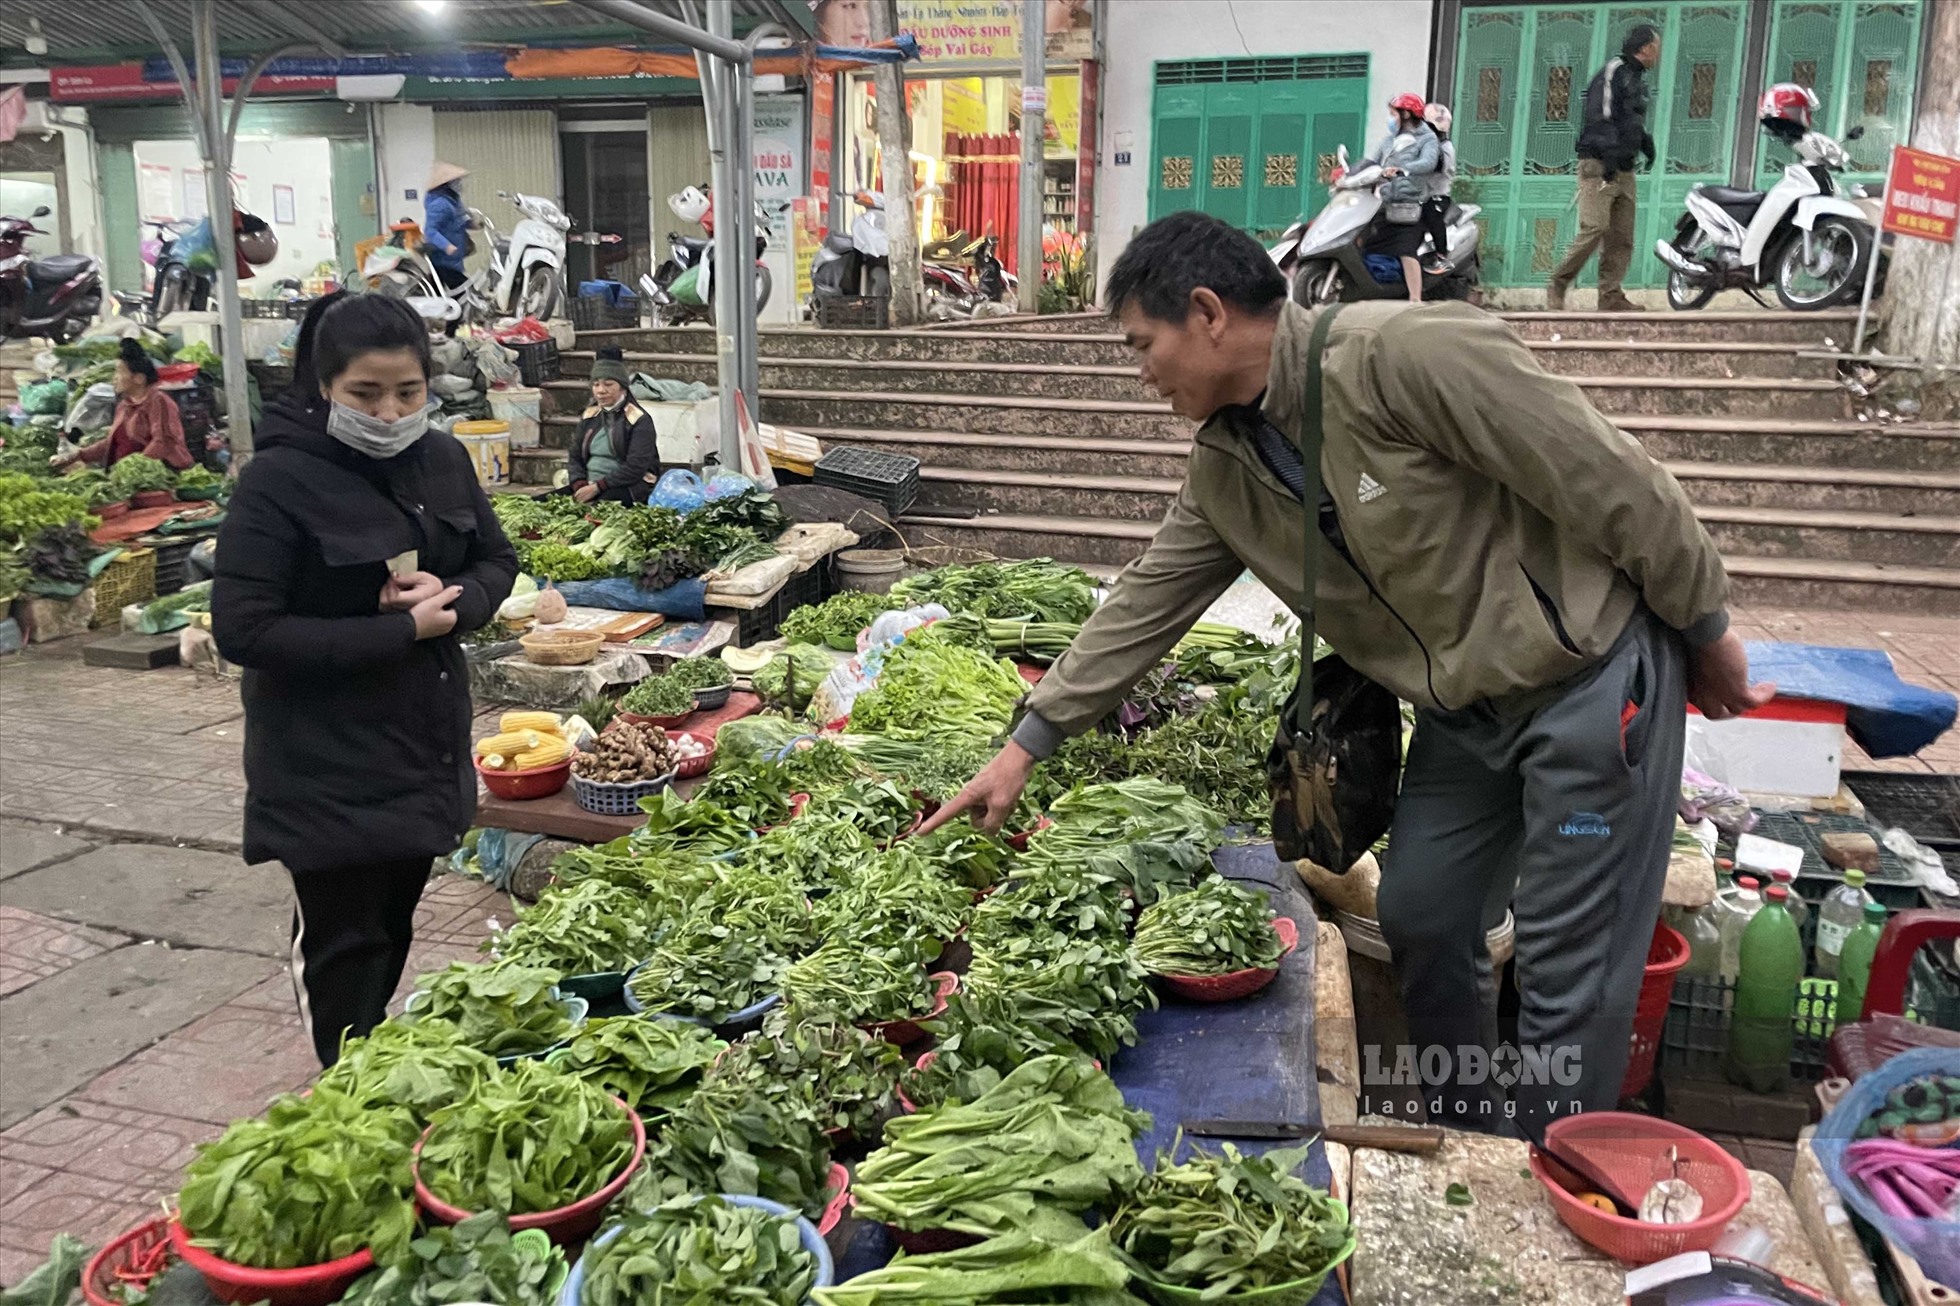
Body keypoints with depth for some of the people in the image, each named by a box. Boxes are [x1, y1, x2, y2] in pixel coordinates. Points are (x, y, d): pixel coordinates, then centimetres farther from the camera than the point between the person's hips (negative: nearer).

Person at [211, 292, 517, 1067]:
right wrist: (402, 633, -21)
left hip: (426, 752, 6)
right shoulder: (280, 480, -16)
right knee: (343, 944, 5)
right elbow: (242, 631, -19)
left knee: (393, 929, 20)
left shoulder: (441, 459, 2)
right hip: (330, 771, -6)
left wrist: (454, 599, -11)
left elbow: (497, 563, 13)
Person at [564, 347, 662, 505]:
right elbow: (574, 456, 14)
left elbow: (636, 467, -15)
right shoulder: (589, 416, 15)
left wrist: (597, 487, -20)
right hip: (588, 485, 6)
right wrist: (580, 485, -7)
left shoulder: (639, 420, -5)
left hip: (628, 487, -6)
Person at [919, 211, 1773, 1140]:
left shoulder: (1404, 353, -25)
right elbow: (1144, 605, 5)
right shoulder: (1225, 466, 0)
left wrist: (1705, 629, -10)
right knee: (1419, 920, 14)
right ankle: (1470, 1151, 36)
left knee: (1567, 973, -1)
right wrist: (1026, 747, 4)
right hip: (1463, 706, 8)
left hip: (1592, 673, -7)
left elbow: (1611, 481, -20)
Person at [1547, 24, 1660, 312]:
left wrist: (1646, 142, 17)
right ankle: (1557, 287, -8)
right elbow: (1601, 116, -17)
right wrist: (1610, 154, -26)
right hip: (1599, 166, -9)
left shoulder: (1637, 80, 23)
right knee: (1595, 228, -18)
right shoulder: (1613, 72, -5)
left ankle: (1611, 297, 1)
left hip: (1624, 170, 9)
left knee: (1622, 238, 2)